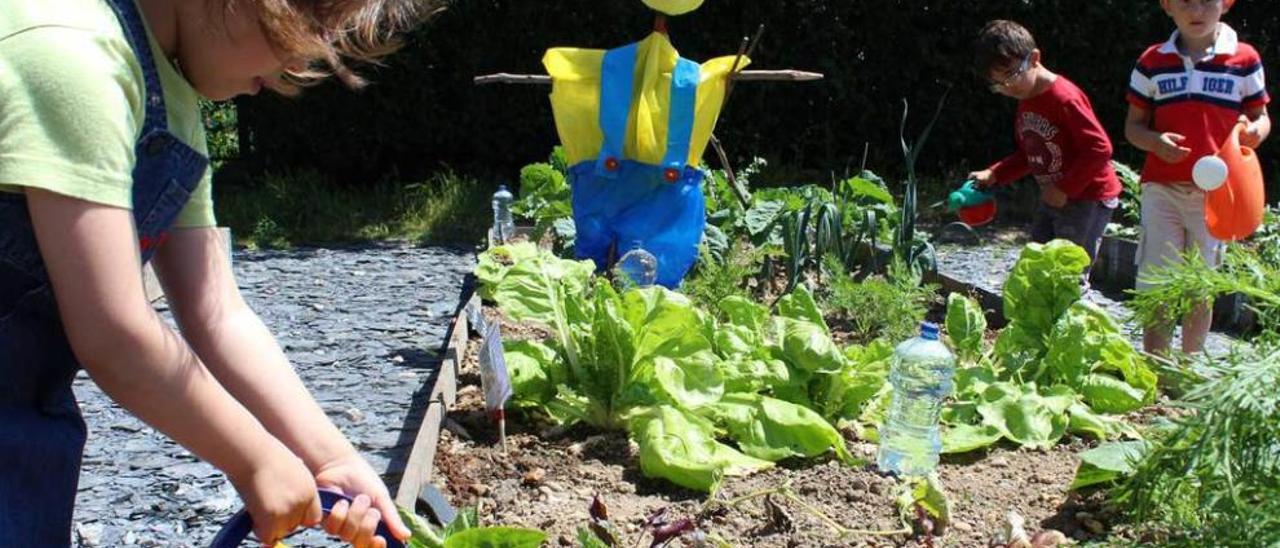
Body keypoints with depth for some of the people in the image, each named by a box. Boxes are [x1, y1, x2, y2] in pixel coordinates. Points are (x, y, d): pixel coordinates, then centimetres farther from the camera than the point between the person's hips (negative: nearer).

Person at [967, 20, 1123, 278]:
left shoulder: (1065, 98, -22)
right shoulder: (1025, 102, 8)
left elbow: (1100, 148, -24)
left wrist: (1065, 189, -21)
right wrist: (994, 174, 2)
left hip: (1087, 198, -9)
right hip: (1053, 198, 9)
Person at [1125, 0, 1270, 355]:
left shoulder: (1244, 60, 0)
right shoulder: (1152, 62, 3)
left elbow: (1260, 116, 8)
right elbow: (1133, 126, 7)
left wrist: (1255, 131, -16)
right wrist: (1155, 141, -15)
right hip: (1162, 188, 0)